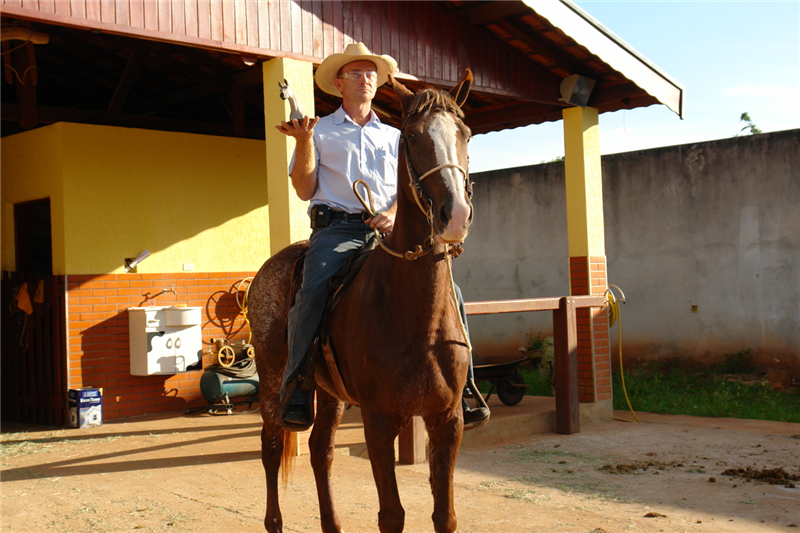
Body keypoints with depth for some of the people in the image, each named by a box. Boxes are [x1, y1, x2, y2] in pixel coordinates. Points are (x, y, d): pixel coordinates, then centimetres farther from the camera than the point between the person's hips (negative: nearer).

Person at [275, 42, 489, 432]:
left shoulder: (394, 137, 25)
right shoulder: (322, 131, 17)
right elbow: (305, 190, 7)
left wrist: (394, 212, -6)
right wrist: (303, 141, -6)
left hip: (389, 231, 3)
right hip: (337, 228, -3)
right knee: (315, 290, -33)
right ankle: (297, 385, -17)